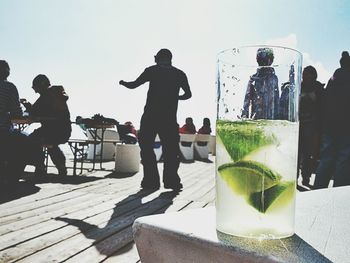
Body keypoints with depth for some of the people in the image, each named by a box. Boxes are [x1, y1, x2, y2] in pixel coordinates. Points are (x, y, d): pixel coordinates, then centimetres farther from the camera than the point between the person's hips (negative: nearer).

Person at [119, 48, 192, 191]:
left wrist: (123, 83, 24)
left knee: (146, 147, 7)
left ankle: (151, 181, 4)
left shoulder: (152, 70, 3)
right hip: (169, 117, 2)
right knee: (171, 149, 9)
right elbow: (188, 94, 14)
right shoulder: (179, 74, 10)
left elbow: (133, 85, 4)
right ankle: (171, 181, 5)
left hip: (150, 116, -2)